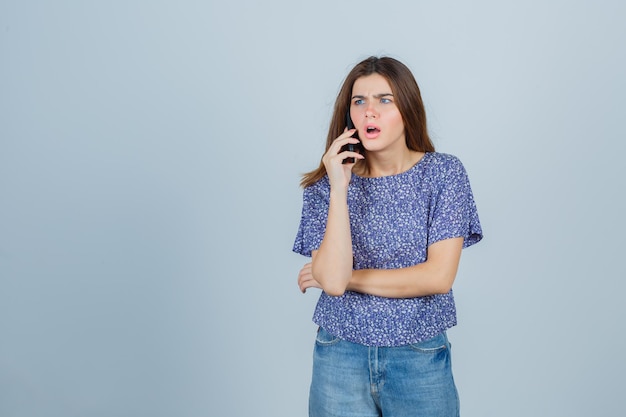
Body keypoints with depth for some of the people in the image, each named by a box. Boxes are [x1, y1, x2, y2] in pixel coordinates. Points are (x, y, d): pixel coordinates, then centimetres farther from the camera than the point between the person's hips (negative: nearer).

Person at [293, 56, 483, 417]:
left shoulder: (444, 173, -5)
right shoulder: (325, 183, -4)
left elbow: (439, 276, -13)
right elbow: (333, 280, -16)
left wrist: (348, 277, -10)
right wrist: (339, 190, -21)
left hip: (420, 359, 0)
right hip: (341, 357, 1)